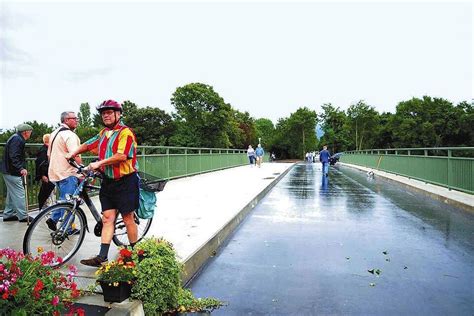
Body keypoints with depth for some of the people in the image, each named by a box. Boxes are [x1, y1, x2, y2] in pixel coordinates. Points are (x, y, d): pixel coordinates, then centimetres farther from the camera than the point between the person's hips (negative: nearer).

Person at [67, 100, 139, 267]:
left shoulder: (125, 132, -11)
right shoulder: (103, 133, 15)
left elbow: (122, 156, -23)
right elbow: (88, 144, 26)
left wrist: (99, 163, -21)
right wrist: (73, 154, 17)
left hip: (125, 181, -7)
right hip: (108, 181, 7)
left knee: (128, 218, 3)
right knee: (107, 218, 5)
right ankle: (102, 256, 7)